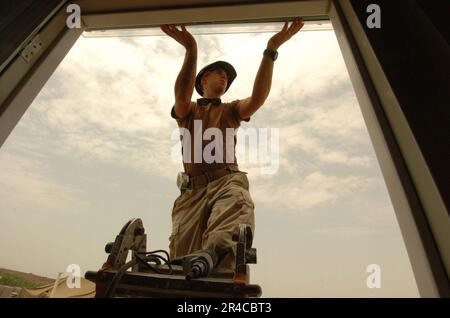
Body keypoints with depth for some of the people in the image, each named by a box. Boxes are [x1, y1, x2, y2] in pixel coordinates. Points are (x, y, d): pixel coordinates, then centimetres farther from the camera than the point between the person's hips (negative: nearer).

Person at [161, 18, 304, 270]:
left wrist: (271, 51, -3)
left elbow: (258, 98, 6)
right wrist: (191, 50, -14)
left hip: (228, 181, -1)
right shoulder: (187, 110, 27)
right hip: (192, 189, 2)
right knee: (183, 254, -20)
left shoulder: (231, 110, 29)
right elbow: (181, 95, 0)